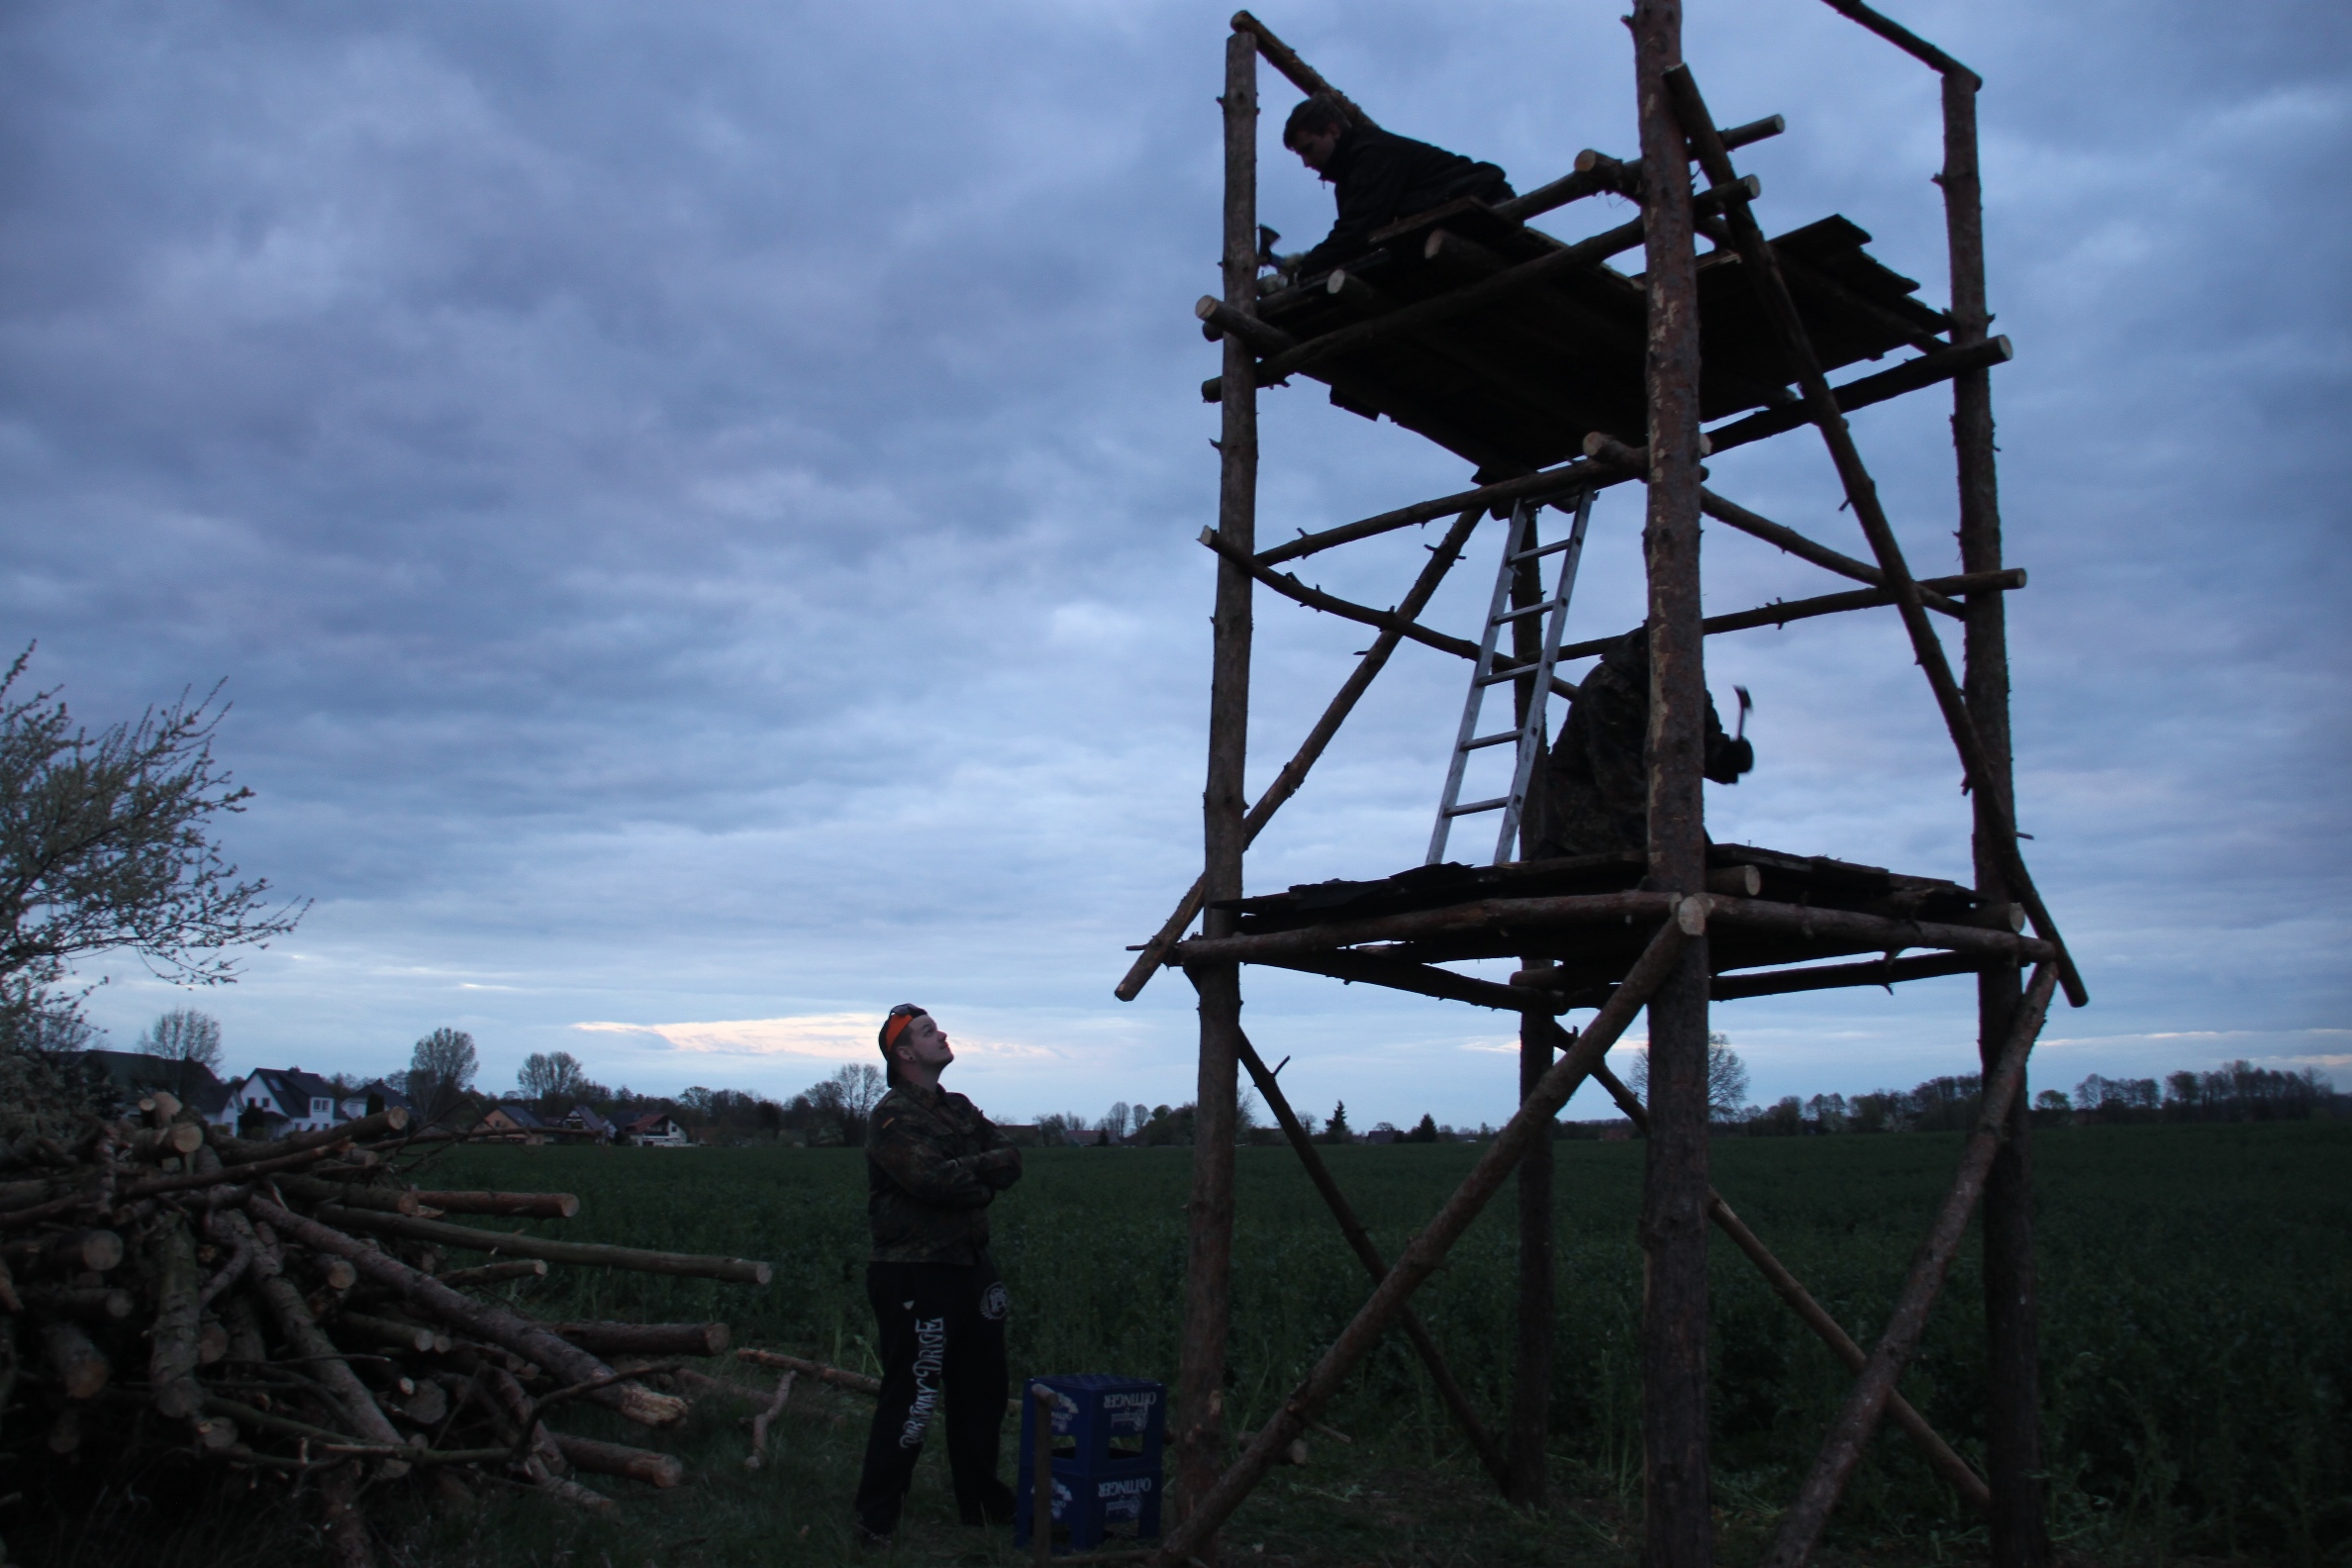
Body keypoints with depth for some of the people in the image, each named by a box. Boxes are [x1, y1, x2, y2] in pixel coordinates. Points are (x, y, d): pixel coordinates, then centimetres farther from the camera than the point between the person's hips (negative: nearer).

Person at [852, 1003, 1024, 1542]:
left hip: (970, 1266, 8)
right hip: (915, 1276, -8)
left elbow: (1010, 1161, 4)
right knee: (912, 1398, -6)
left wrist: (963, 1176, -15)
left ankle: (984, 1505, 29)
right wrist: (982, 1173, -5)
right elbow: (937, 1180, -24)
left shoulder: (960, 1109, 15)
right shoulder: (894, 1117, -11)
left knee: (982, 1394, 15)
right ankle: (876, 1518, 5)